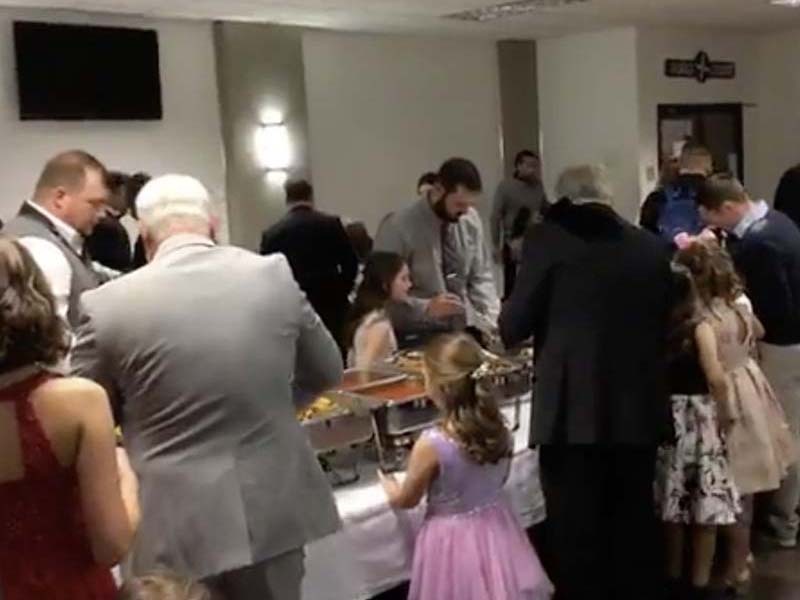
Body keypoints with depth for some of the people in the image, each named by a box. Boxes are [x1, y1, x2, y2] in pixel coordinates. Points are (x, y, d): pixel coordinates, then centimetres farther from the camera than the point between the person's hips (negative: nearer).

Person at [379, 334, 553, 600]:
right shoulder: (499, 429, -10)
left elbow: (406, 500, -9)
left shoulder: (431, 446, -26)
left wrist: (387, 483, 12)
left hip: (453, 541, -5)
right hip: (496, 530, 5)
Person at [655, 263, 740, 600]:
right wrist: (723, 414, -5)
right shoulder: (699, 327, -11)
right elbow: (716, 379, -18)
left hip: (664, 418, 3)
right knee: (705, 502, 8)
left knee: (673, 502, 15)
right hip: (698, 419, -3)